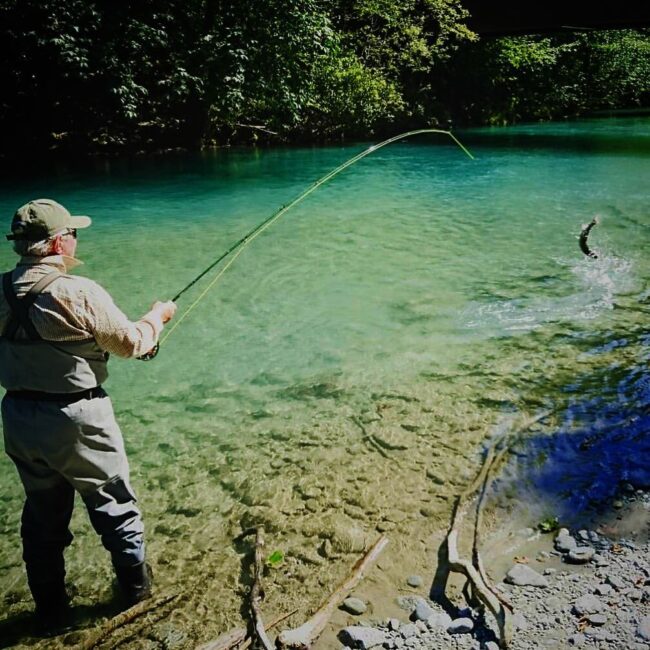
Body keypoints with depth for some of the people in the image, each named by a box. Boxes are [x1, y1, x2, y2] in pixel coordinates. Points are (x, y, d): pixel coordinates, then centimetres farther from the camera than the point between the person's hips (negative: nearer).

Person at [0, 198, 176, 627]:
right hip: (75, 418, -6)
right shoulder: (79, 292, -20)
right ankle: (136, 584, 31)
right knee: (114, 503, 14)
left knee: (42, 511, 20)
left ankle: (50, 606, 33)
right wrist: (158, 316, 7)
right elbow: (132, 343, -11)